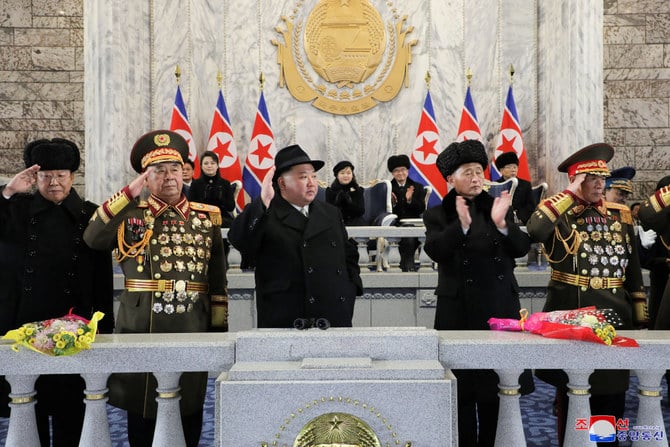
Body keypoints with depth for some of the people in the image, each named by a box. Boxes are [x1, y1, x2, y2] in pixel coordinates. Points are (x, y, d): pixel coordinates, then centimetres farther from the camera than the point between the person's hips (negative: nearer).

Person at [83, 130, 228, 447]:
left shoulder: (207, 217, 7)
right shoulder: (131, 215, 2)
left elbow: (218, 278, 7)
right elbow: (92, 238, -17)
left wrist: (219, 328, 3)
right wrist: (130, 193, -18)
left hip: (192, 331, 2)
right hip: (140, 330, -1)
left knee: (190, 412, 11)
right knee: (141, 411, 10)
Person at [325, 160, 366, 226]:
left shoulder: (358, 190, 7)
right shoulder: (330, 191, 5)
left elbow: (361, 211, -4)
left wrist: (348, 200, -18)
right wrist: (339, 199, -17)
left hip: (354, 220, 2)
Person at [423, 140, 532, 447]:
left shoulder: (500, 208, 9)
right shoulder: (438, 215, 3)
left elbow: (522, 248, -2)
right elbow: (435, 250, -15)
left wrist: (501, 224, -21)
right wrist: (461, 225, -31)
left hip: (500, 308, 2)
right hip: (459, 311, -2)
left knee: (495, 387, 4)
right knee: (464, 389, 1)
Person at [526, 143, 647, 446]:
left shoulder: (620, 215, 9)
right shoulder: (559, 214, -4)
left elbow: (633, 270, 12)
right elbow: (535, 230, -29)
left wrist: (640, 317, 10)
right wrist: (570, 194, -18)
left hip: (614, 313, 4)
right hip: (572, 313, -4)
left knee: (612, 391, 12)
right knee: (571, 390, 7)